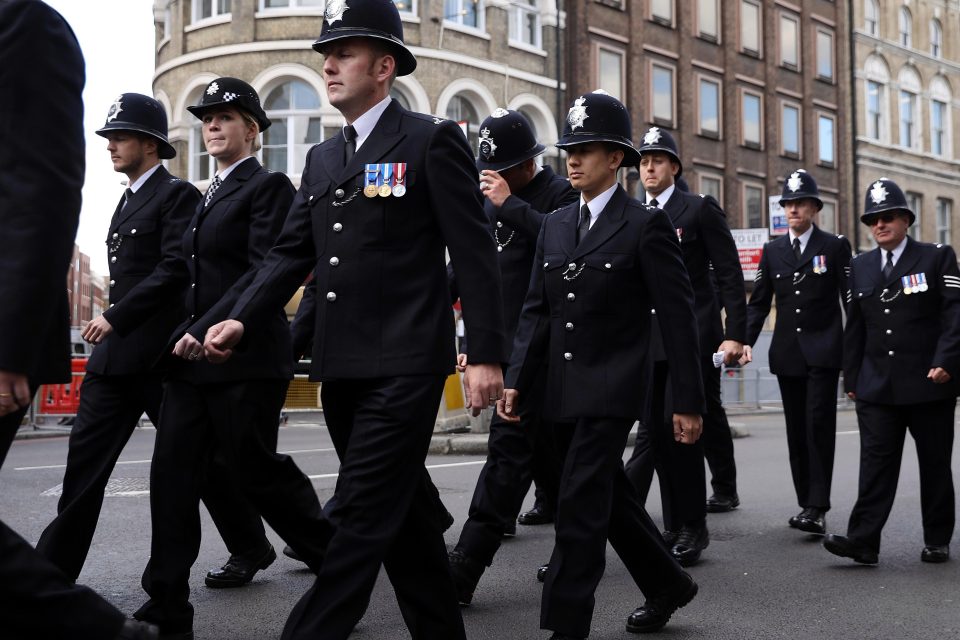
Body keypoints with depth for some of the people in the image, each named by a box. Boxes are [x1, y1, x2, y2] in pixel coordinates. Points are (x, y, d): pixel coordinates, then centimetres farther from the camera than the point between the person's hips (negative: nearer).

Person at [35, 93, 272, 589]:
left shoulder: (178, 195, -7)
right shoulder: (128, 201, 20)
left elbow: (175, 269, -17)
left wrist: (115, 317, -19)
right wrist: (113, 325, 15)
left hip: (160, 355, -8)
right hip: (115, 354, 8)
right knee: (85, 458, 4)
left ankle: (249, 548, 18)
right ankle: (53, 568, 8)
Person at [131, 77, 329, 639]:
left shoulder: (269, 186, -6)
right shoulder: (208, 197, 20)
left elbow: (267, 271, -16)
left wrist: (207, 330, -21)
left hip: (245, 359, -8)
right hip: (193, 359, 8)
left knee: (256, 469, 0)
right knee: (173, 472, 2)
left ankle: (338, 559, 22)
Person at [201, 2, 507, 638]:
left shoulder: (433, 140, -4)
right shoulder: (323, 158, 17)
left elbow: (475, 254, -8)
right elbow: (292, 252, 14)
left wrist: (487, 355, -14)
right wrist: (242, 322, -1)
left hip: (404, 364, -7)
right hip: (342, 367, 7)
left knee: (361, 515, -7)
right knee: (401, 512, 15)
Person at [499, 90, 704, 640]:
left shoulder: (646, 225, -8)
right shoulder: (555, 225, 11)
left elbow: (678, 318, -9)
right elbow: (537, 310, 10)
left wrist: (690, 401, -10)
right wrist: (517, 382, 2)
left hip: (612, 388, -7)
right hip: (565, 389, 7)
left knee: (580, 503, -9)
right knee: (611, 497, 16)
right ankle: (668, 584, 36)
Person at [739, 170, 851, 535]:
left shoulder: (835, 247, 2)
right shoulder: (772, 251, 11)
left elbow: (851, 299, 1)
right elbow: (759, 302, 10)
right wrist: (746, 341, -4)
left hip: (823, 351, -4)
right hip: (787, 354, 4)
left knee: (819, 426, -12)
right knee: (796, 431, 7)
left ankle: (817, 508, -12)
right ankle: (807, 504, 15)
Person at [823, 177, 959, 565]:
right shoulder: (860, 266, 13)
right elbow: (854, 327, 13)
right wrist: (851, 378, 10)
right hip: (876, 387, 3)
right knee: (875, 462, -4)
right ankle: (863, 541, -8)